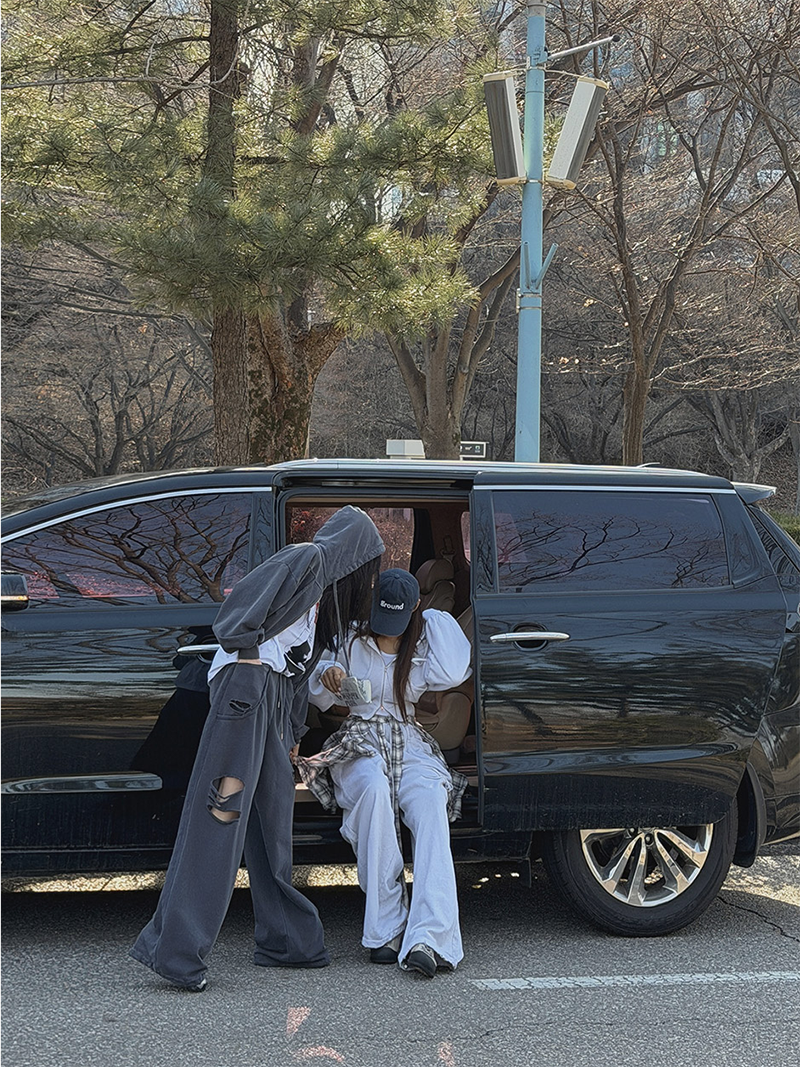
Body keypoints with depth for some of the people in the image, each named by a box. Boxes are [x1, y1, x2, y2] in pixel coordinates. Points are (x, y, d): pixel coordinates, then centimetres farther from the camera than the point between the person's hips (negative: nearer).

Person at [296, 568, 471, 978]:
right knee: (375, 788, -38)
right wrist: (327, 677, -10)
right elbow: (317, 698, 14)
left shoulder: (422, 645, 13)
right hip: (359, 743, -1)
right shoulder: (351, 641, 12)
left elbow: (453, 673, -9)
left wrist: (433, 618, 4)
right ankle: (387, 926, -34)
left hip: (410, 743, 1)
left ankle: (428, 937, -47)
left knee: (431, 802, -33)